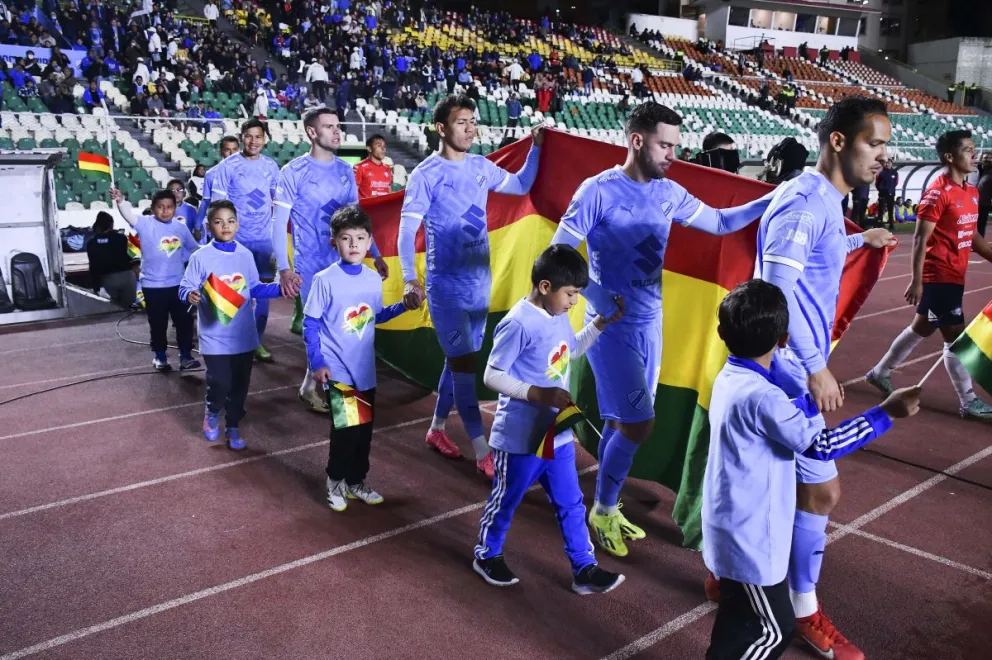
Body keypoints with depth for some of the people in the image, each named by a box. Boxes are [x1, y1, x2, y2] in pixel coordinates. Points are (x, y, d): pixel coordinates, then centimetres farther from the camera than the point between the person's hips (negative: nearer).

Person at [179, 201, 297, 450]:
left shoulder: (245, 255, 3)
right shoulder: (200, 257, -8)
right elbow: (185, 288, -9)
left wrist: (279, 289, -1)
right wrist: (191, 295, -31)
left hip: (244, 335, 4)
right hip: (215, 337, -4)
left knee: (239, 386, 11)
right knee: (220, 384, -6)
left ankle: (232, 427, 30)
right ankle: (212, 412, 28)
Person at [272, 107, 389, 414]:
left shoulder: (346, 170, 7)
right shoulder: (293, 172, -7)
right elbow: (280, 223, -8)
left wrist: (376, 255, 10)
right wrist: (283, 267, -17)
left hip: (345, 261, 5)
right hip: (311, 265, -5)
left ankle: (312, 384, 25)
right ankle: (311, 386, 19)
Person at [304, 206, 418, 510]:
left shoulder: (374, 279, 2)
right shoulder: (325, 280, -12)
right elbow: (310, 324, -8)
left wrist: (403, 306, 1)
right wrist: (316, 363, -12)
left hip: (365, 369, 5)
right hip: (337, 369, -5)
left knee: (364, 430, 13)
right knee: (346, 429, -5)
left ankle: (356, 481, 31)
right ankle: (336, 481, 19)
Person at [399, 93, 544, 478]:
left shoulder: (481, 167, 6)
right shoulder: (427, 174, -11)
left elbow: (521, 186, 20)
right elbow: (407, 229, -14)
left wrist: (536, 148, 7)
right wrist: (410, 278, -27)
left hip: (480, 279, 7)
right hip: (447, 284, -6)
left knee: (459, 359, 15)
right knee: (464, 363, -5)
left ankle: (436, 429, 32)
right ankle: (483, 453, 0)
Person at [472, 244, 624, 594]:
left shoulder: (558, 316, 3)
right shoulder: (519, 324, -23)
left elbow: (571, 349, 23)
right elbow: (492, 376, -21)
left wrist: (601, 323, 11)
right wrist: (539, 394, -26)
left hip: (558, 434, 8)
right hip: (521, 438, -7)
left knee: (570, 504, 15)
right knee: (506, 501, 14)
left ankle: (585, 569, 26)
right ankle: (487, 555, 36)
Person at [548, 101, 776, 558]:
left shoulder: (669, 193, 5)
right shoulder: (599, 190, -14)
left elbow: (720, 222, 15)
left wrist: (772, 201, 3)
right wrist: (599, 298, -24)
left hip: (650, 323, 7)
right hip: (614, 327, -6)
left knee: (621, 422, 15)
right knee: (639, 424, -7)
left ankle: (606, 509, 31)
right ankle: (603, 512, 15)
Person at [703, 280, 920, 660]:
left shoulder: (729, 379, 1)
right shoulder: (761, 397, -27)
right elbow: (820, 445, -22)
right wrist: (886, 413, -18)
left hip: (732, 529, 9)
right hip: (750, 537, -9)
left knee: (740, 614, 25)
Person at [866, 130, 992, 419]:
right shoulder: (938, 192, -16)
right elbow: (920, 239, -18)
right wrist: (916, 280, -20)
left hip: (954, 275, 9)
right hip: (939, 275, -9)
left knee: (922, 328, 18)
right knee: (956, 336, -3)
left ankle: (880, 373, 32)